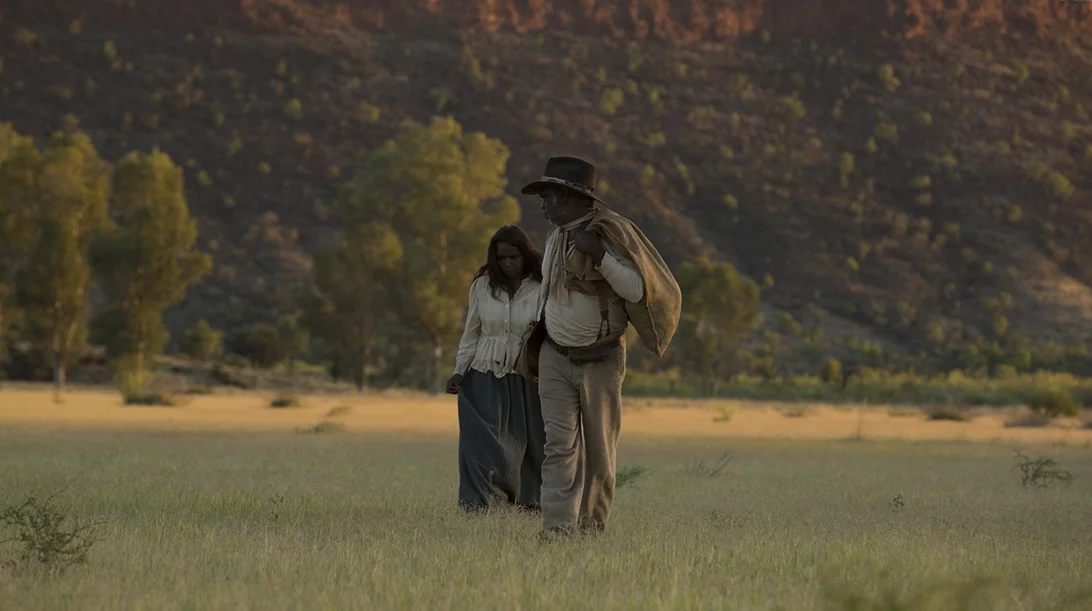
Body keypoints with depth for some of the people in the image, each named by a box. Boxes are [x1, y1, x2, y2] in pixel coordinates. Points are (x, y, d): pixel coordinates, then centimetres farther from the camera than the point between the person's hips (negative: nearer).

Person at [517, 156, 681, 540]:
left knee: (599, 450, 3)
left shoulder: (611, 232, -11)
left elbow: (636, 290, -18)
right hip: (556, 358, 4)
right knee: (560, 444, -8)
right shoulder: (556, 237, 9)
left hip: (600, 360, -4)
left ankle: (593, 527, 14)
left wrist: (599, 255, -28)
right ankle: (557, 528, -15)